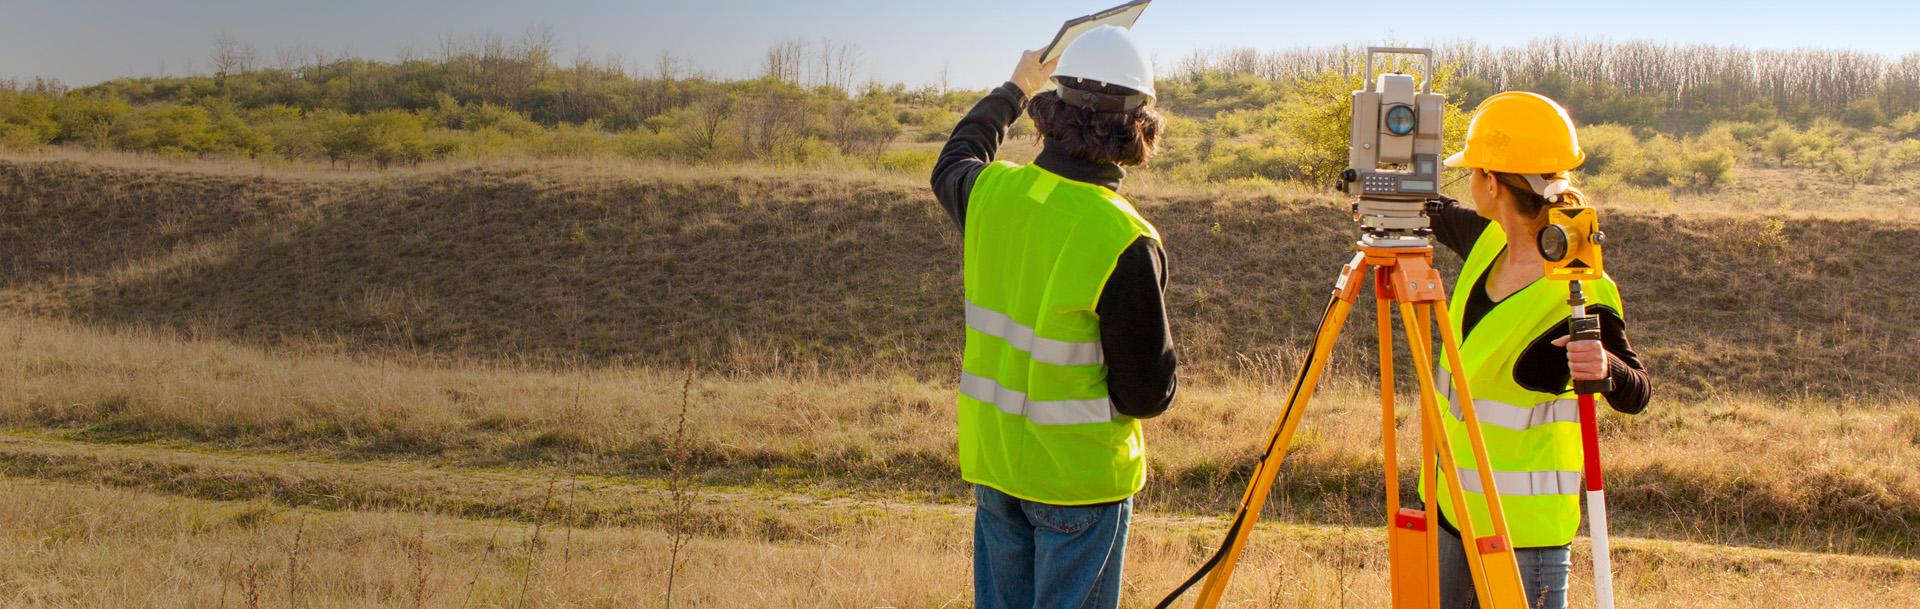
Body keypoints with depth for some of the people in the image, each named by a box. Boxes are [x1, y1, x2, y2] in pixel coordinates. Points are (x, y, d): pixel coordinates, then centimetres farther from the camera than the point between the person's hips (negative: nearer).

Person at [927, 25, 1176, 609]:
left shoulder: (992, 193, -6)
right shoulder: (1124, 241, -22)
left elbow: (953, 164, 22)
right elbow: (1147, 393, -17)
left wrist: (1013, 90, 35)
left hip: (992, 461, 5)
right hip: (1080, 474, -5)